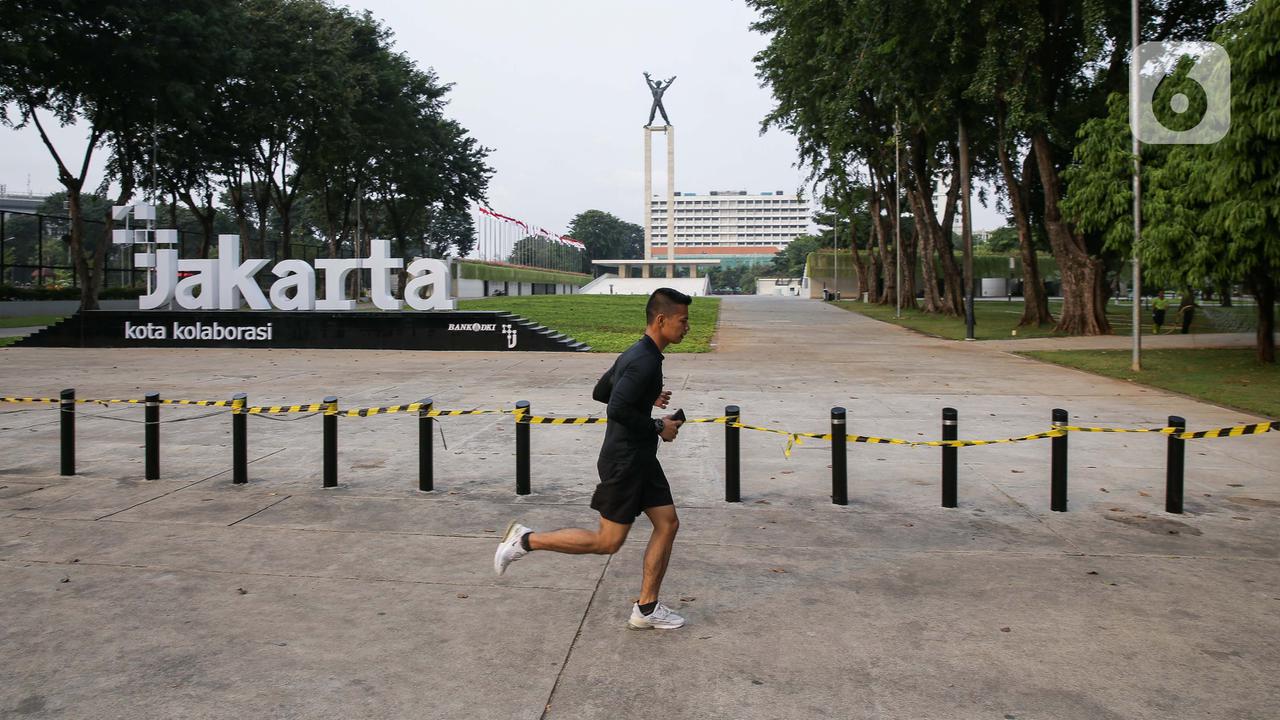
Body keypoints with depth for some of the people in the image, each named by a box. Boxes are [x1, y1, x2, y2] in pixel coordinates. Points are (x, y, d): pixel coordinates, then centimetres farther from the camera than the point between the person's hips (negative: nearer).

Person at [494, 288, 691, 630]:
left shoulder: (636, 354, 10)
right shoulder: (645, 361, -22)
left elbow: (600, 391, 19)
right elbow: (617, 410, -31)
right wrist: (658, 427, -18)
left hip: (641, 459, 10)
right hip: (623, 462, -10)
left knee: (668, 524, 9)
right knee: (607, 542, -1)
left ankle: (646, 609, 16)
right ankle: (526, 540, 8)